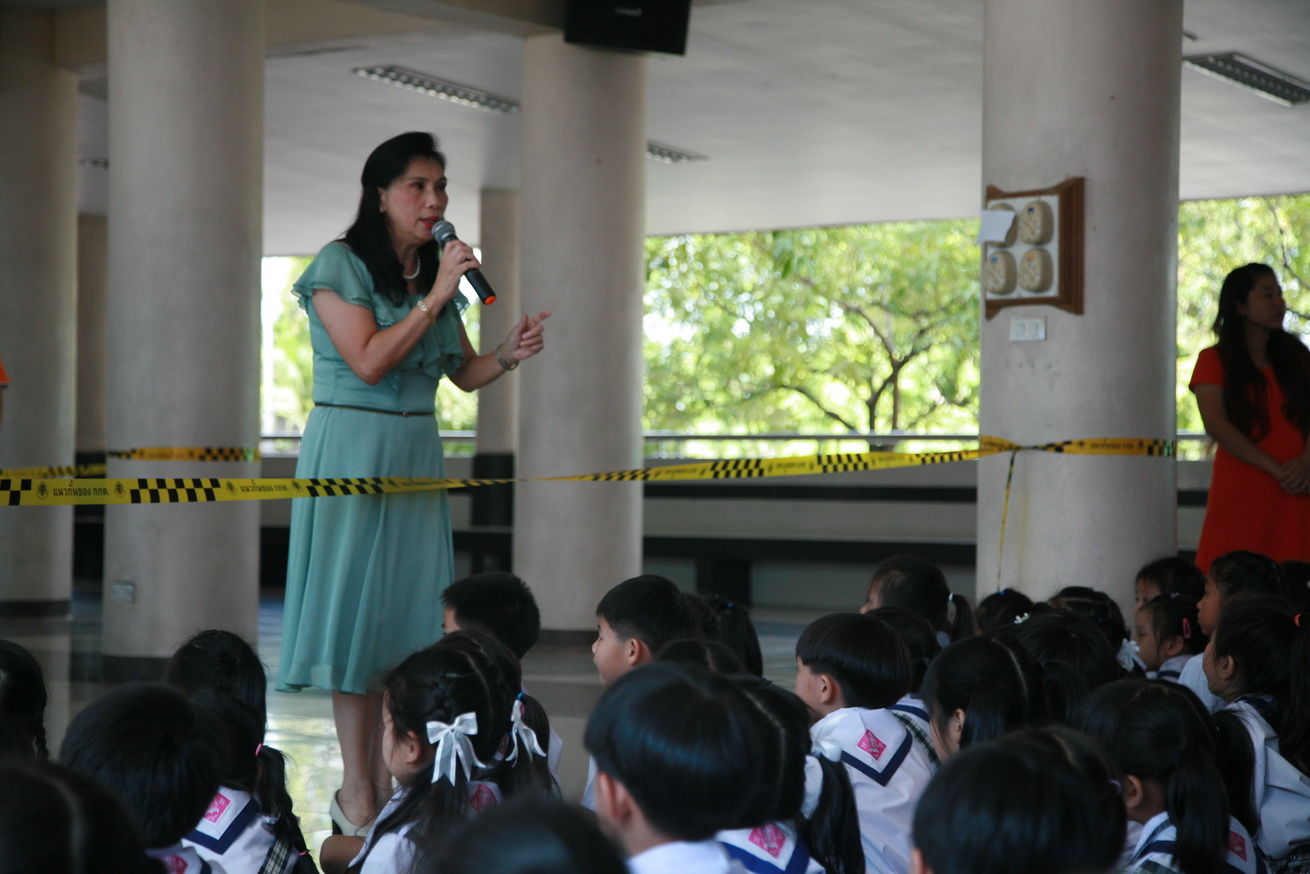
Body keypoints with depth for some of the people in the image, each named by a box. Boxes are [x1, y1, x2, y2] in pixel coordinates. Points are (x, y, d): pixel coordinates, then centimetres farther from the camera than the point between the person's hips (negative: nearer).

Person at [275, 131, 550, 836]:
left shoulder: (436, 271, 13)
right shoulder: (341, 264, -7)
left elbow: (463, 373, 14)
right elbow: (369, 361, -17)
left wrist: (509, 355, -5)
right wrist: (434, 298, -17)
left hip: (417, 451, 6)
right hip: (350, 447, -6)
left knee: (409, 604, 4)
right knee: (355, 600, -6)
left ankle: (389, 779, 9)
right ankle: (356, 790, -2)